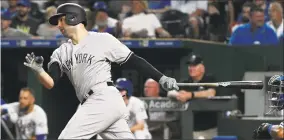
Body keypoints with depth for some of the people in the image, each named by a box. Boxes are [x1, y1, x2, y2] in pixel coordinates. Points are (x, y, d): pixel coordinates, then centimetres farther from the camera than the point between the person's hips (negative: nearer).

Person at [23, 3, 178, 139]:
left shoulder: (102, 40, 0)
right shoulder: (61, 52, 17)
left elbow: (134, 60, 3)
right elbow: (50, 83, 5)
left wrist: (161, 78, -2)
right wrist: (38, 70, -16)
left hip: (105, 100, -7)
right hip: (92, 105, 7)